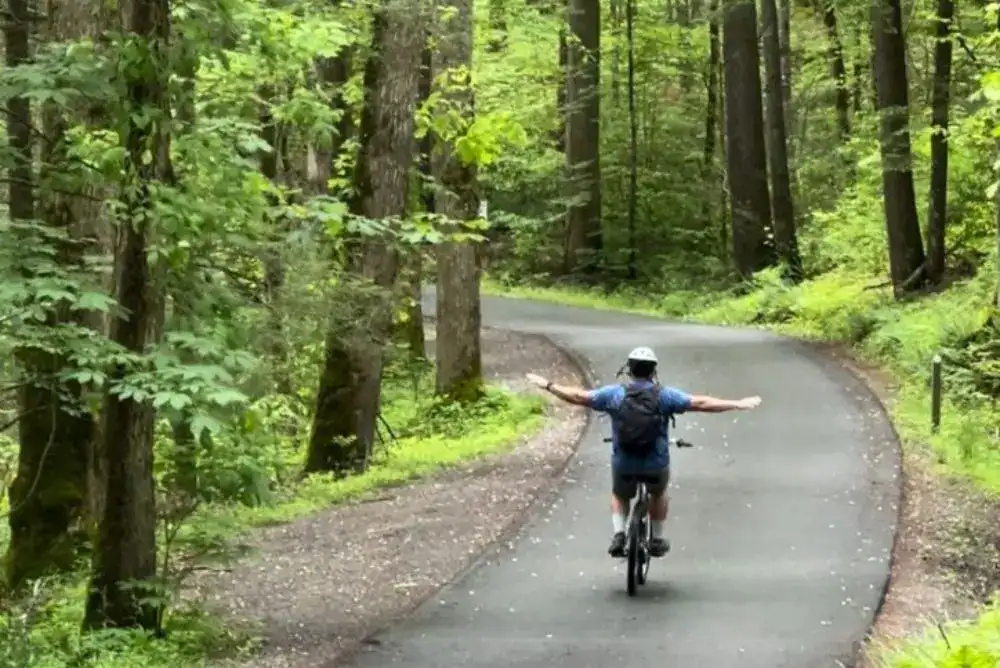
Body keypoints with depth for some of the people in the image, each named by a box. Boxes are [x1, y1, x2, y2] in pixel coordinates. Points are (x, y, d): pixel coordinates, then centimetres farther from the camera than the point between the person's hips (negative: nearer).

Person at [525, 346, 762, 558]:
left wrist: (548, 386, 20)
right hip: (657, 465, 0)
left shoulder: (614, 394, -3)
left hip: (623, 464, 0)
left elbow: (579, 396, 6)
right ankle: (657, 540, 35)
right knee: (659, 494, 32)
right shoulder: (665, 395, -6)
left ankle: (619, 534, 10)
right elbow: (701, 403, -5)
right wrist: (738, 404, 2)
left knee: (619, 496, 30)